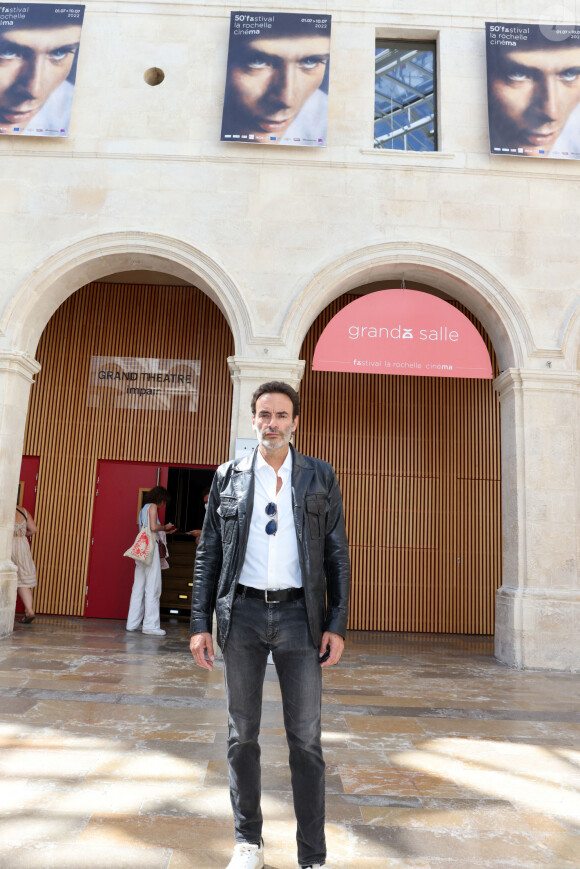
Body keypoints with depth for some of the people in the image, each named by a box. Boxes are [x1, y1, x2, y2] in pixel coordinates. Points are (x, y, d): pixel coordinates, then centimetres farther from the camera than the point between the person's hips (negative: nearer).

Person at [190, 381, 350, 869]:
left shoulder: (320, 477, 4)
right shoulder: (229, 477, 6)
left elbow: (338, 554, 4)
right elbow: (208, 554, 7)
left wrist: (337, 624, -3)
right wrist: (201, 623, 1)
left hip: (298, 614, -1)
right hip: (243, 613, 1)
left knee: (306, 738, 5)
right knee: (242, 734, 12)